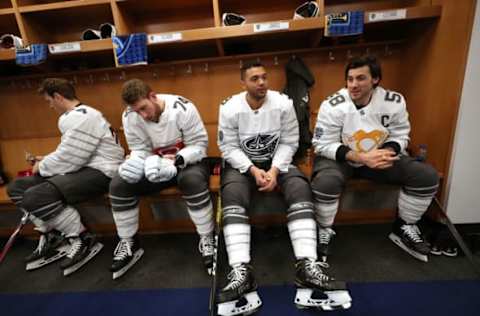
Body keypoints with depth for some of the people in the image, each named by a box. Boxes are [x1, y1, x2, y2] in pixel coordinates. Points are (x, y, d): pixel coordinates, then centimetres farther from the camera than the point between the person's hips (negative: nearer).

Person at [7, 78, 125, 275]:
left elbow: (69, 158, -19)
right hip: (82, 169, 11)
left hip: (100, 172, -11)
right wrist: (46, 161, 21)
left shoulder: (80, 117, -16)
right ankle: (50, 237, 14)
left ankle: (84, 240, -8)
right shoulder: (77, 115, 18)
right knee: (17, 187, 9)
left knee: (35, 197, -26)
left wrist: (42, 166, -1)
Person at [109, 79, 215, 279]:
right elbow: (139, 150, -2)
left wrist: (176, 159, -34)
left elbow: (199, 145, -18)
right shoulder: (129, 117, -7)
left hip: (188, 162, -4)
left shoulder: (182, 108, -21)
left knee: (192, 180, -38)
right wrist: (135, 163, -25)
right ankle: (129, 244, 6)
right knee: (118, 185, -13)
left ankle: (207, 240, -17)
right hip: (156, 164, 5)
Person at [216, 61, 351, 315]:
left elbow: (288, 142, -7)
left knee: (300, 187, -25)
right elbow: (229, 147, -10)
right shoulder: (229, 108, -10)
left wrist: (274, 170, -21)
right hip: (242, 163, 0)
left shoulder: (283, 103, -8)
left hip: (277, 160, 1)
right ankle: (241, 273, -30)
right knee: (232, 194, -29)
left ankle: (307, 267, -26)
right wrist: (253, 170, -22)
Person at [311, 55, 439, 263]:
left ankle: (404, 228, 16)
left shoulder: (394, 102, -9)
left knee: (427, 176, -9)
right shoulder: (332, 106, -19)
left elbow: (400, 136, 2)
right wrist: (361, 157, -28)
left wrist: (388, 152, -23)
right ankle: (324, 231, -3)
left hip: (379, 156, 4)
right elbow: (323, 145, -18)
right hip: (338, 157, -3)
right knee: (325, 183, -35)